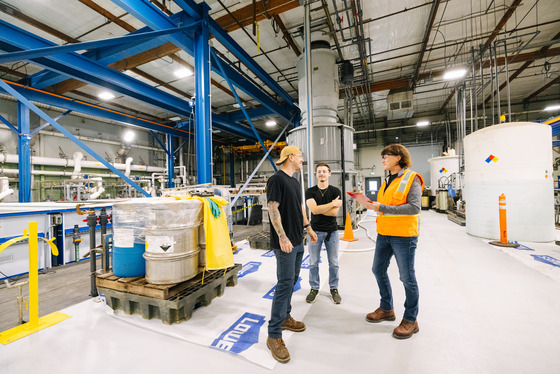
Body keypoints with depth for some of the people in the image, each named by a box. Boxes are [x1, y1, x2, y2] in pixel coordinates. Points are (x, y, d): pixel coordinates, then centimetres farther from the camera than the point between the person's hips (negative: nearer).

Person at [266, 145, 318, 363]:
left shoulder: (295, 182, 16)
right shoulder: (277, 179, -12)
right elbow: (273, 209, -18)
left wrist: (308, 228, 23)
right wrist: (282, 237, -23)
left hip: (297, 241, 9)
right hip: (285, 243, -9)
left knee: (292, 281, 17)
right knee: (285, 284, -6)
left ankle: (285, 318, 34)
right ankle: (274, 335, 8)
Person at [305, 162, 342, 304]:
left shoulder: (335, 191, 1)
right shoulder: (310, 191, 0)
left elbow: (334, 212, -10)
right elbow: (314, 209, -16)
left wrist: (319, 209, -12)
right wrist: (332, 204, -11)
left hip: (332, 231, 1)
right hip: (315, 231, 0)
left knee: (333, 263, 10)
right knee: (313, 263, 8)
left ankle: (334, 289, 28)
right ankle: (314, 289, 25)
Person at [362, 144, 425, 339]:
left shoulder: (412, 178, -10)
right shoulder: (388, 180, 13)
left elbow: (414, 207, -20)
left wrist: (382, 208, -24)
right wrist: (373, 205, -2)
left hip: (403, 235, -8)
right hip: (384, 233, 8)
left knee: (407, 277, 6)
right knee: (378, 270, 16)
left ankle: (410, 320, 26)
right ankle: (386, 309, 36)